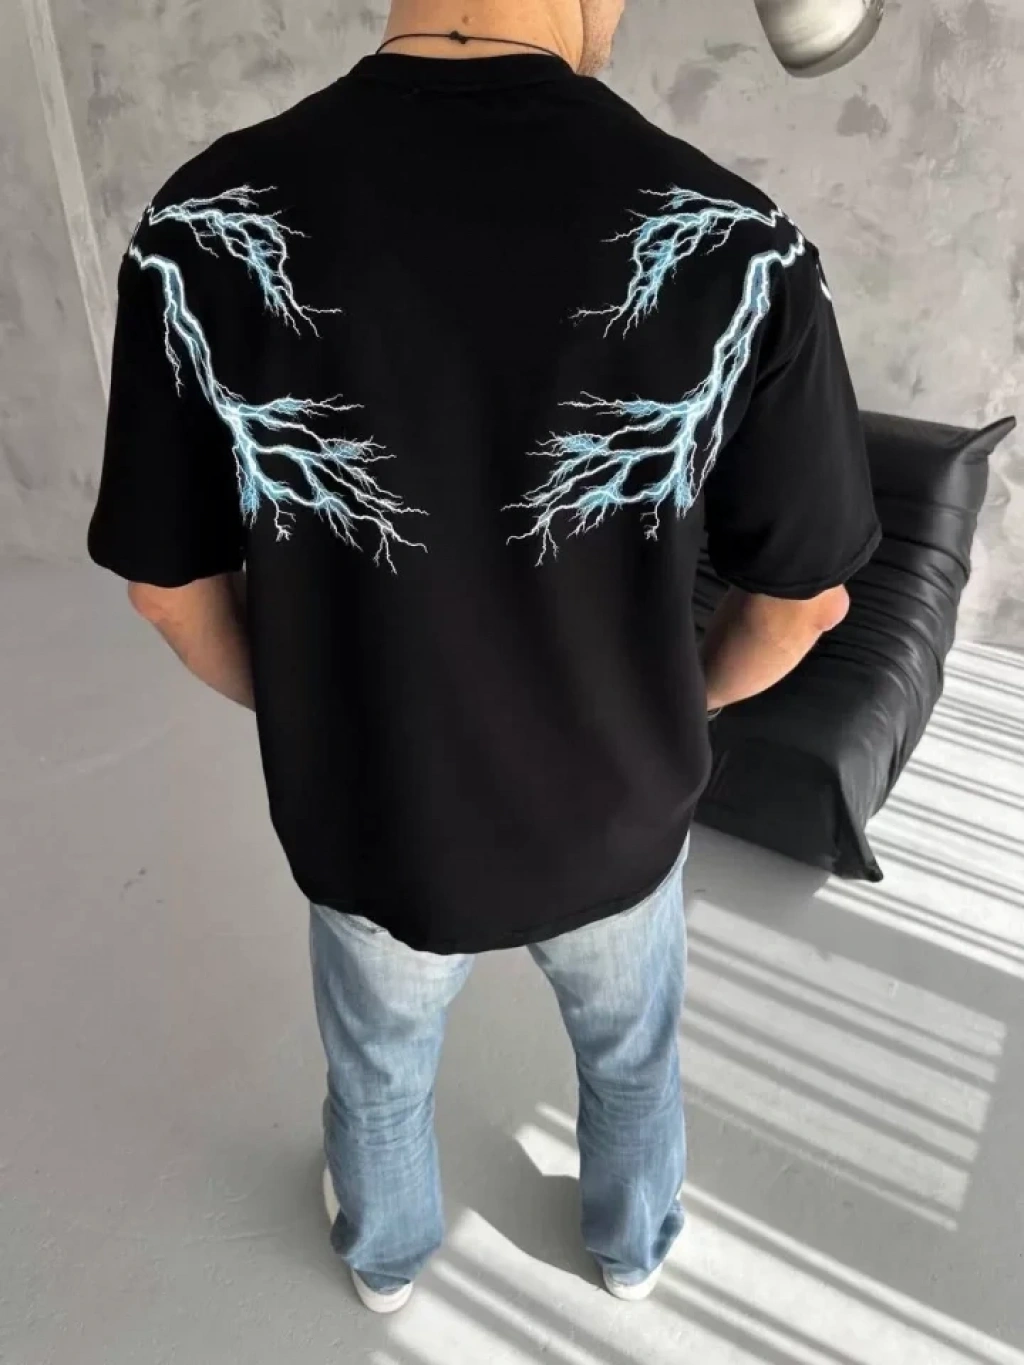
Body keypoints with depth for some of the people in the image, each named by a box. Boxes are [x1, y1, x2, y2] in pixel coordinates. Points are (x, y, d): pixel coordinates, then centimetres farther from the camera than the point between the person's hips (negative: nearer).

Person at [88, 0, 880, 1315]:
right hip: (615, 816, 1)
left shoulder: (204, 234, -21)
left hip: (371, 823, 1)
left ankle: (386, 1256, 65)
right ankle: (632, 1244, 64)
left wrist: (304, 724, 9)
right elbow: (802, 598, -11)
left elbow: (172, 587, -10)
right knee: (630, 1053, 34)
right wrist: (669, 707, 9)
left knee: (379, 1069, 33)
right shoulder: (739, 250, -23)